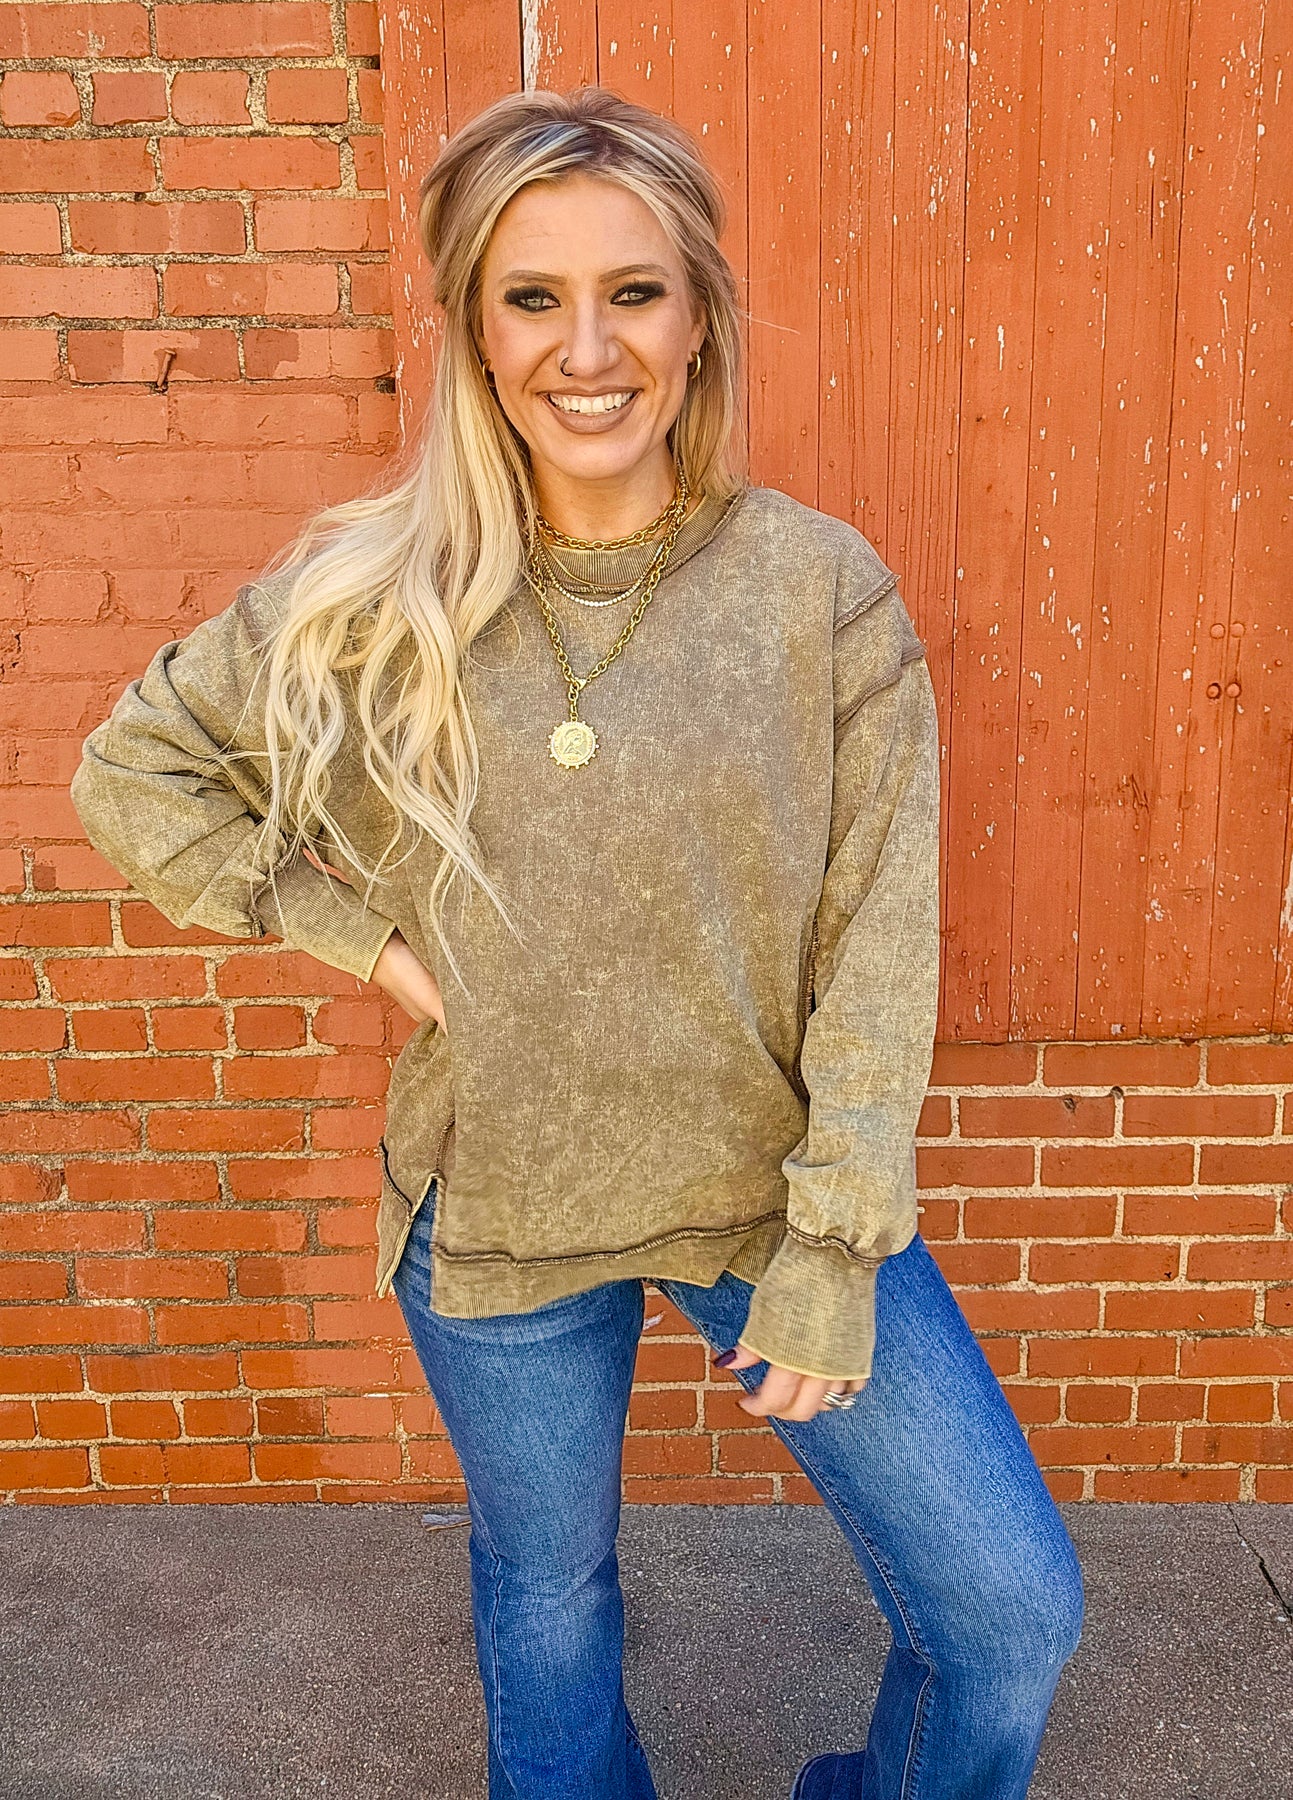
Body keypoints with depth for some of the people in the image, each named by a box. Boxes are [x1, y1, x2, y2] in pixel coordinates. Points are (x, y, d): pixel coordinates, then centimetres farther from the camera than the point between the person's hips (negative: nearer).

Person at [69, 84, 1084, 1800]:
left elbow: (879, 945, -9)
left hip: (777, 1192, 0)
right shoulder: (374, 600, -7)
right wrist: (369, 935, -7)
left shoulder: (823, 588, -10)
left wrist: (833, 1248, -10)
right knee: (548, 1604, 22)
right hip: (500, 1221, 1)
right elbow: (131, 773, 3)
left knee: (1014, 1614, 5)